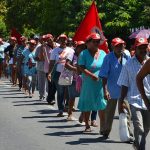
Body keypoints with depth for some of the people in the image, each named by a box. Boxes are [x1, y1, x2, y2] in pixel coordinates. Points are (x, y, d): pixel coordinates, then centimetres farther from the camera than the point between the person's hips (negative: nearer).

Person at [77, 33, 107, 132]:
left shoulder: (102, 53, 8)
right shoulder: (84, 54, -4)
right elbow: (81, 68, -12)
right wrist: (92, 75, -24)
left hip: (101, 83, 2)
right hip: (88, 83, -2)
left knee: (102, 105, -2)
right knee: (87, 106, 7)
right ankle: (87, 125, 19)